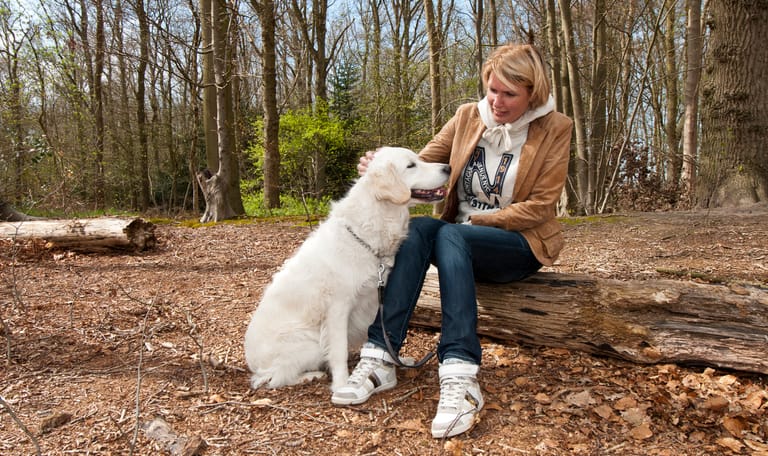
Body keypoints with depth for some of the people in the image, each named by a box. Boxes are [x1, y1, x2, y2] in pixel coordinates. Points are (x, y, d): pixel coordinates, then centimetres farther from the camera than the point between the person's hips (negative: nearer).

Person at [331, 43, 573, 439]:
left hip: (519, 244, -3)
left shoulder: (555, 128, -4)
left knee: (449, 235, -35)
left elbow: (539, 206, -9)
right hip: (458, 236, 3)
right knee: (417, 227, -30)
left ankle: (460, 377, -44)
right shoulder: (468, 116, 5)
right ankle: (379, 358, -34)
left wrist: (475, 220, -14)